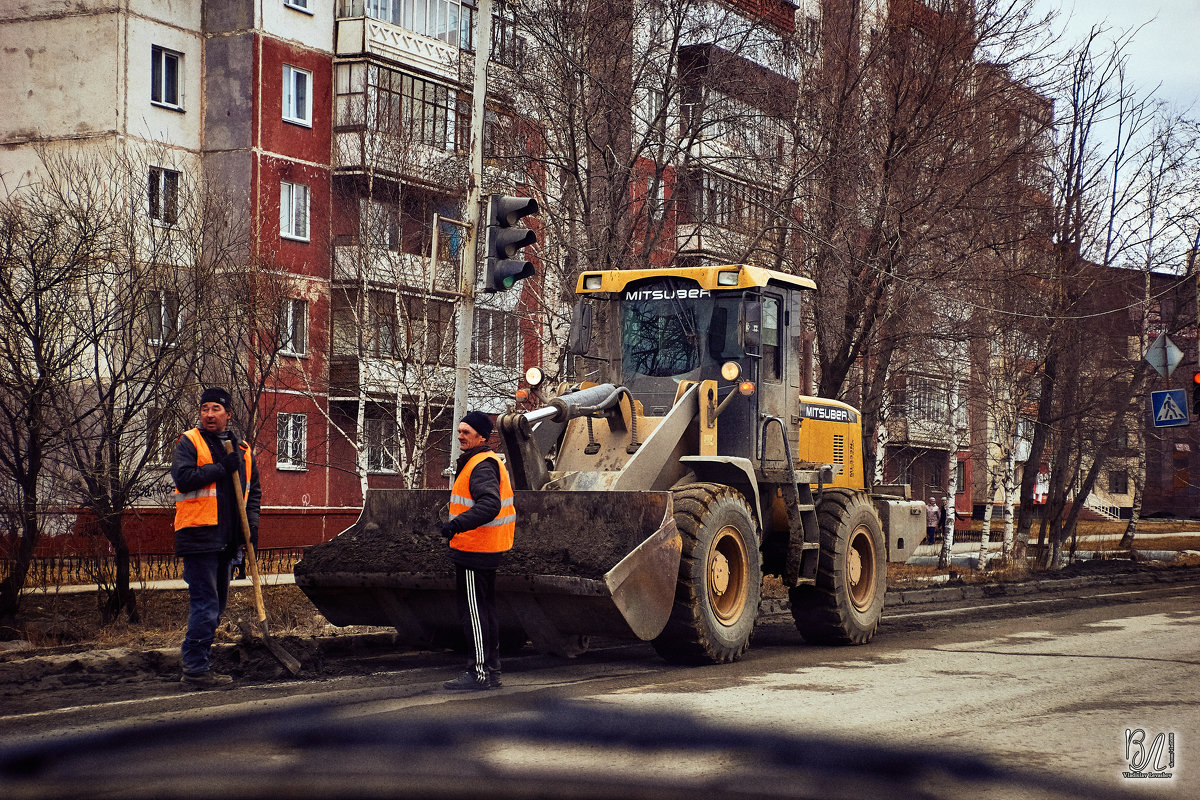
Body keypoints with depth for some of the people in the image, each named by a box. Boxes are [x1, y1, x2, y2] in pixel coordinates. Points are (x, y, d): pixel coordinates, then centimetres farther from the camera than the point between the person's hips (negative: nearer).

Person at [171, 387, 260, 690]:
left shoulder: (242, 449, 15)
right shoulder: (189, 442, -3)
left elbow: (253, 489, 21)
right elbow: (183, 477, -18)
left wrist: (251, 521, 6)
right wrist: (221, 469, -19)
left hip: (226, 537, 7)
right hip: (198, 536, -7)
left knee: (216, 604, 14)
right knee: (205, 605, -10)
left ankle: (193, 657, 25)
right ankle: (196, 670, -7)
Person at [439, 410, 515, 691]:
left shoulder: (482, 467, -18)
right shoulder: (488, 462, 16)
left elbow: (489, 505, -33)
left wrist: (458, 524, -44)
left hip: (474, 552, -11)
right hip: (489, 551, 11)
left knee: (472, 610, -7)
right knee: (485, 609, 15)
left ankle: (480, 673, -5)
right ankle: (491, 670, 22)